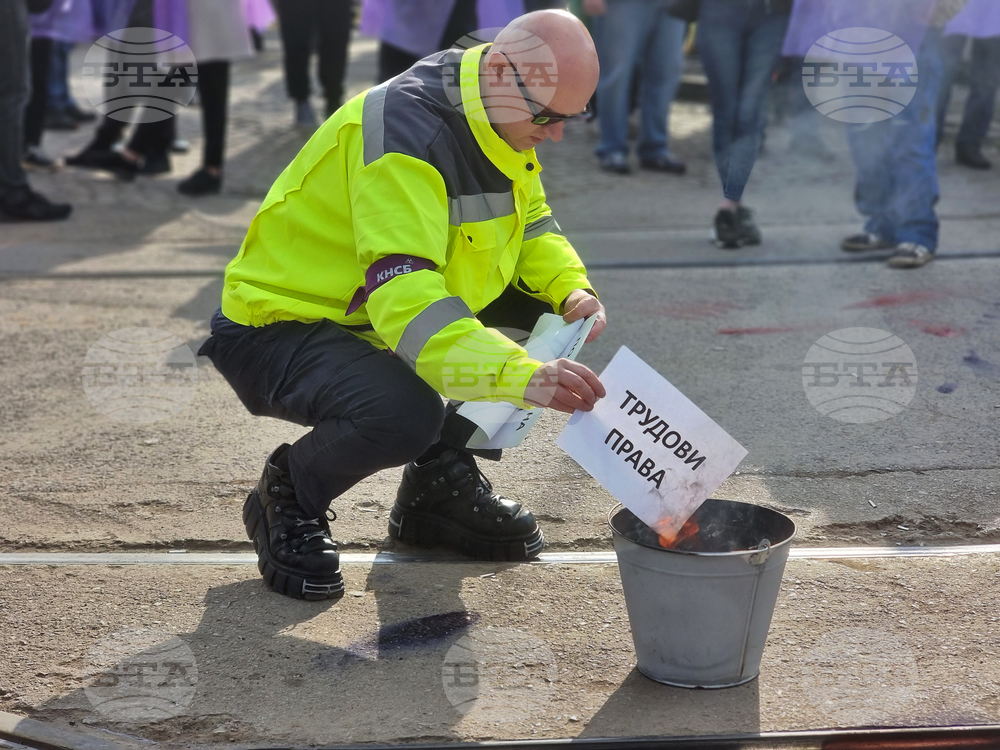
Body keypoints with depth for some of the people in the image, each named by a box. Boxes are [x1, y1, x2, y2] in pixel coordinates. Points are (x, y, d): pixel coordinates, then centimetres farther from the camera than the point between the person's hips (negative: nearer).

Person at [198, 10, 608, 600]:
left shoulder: (497, 120, -2)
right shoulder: (404, 135, -31)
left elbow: (532, 226, 11)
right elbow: (406, 304, -41)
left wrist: (571, 291, -11)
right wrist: (523, 377, -51)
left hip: (367, 317, 9)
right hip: (278, 324, -9)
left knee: (543, 303, -2)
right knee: (406, 414, -37)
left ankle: (440, 481, 11)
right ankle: (289, 498, -4)